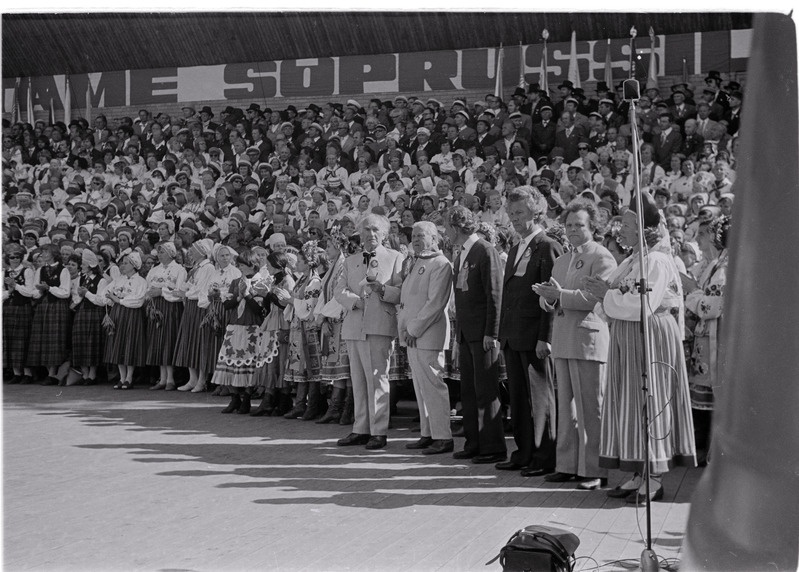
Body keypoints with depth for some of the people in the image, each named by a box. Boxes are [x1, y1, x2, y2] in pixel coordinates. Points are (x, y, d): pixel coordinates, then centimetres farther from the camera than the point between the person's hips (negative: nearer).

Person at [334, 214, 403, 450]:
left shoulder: (395, 258, 7)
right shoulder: (350, 262, 20)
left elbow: (403, 292, -3)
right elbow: (339, 290, 11)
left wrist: (382, 290, -19)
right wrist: (355, 300, -8)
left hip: (379, 326, -5)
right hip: (353, 327, 5)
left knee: (377, 378, -8)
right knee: (358, 381, 8)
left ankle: (378, 432, -5)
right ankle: (361, 430, 15)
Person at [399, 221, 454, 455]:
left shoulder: (441, 265, -9)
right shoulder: (416, 264, 19)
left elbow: (435, 303, -17)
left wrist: (413, 329, -15)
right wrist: (403, 325, 7)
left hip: (428, 335, -9)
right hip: (412, 335, 9)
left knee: (432, 385, -8)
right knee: (420, 387, 11)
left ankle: (443, 437, -4)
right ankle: (428, 434, 18)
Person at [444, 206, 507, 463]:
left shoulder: (486, 252, -9)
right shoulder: (460, 256, 17)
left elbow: (495, 295, -13)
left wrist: (491, 333, -15)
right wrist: (458, 334, 15)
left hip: (483, 334, -8)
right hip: (465, 333, 8)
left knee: (486, 391, -5)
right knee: (468, 391, 10)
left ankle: (493, 447, 1)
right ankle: (473, 443, 17)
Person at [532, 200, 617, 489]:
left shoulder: (603, 258, -4)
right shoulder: (561, 261, 21)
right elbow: (549, 303, 19)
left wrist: (560, 295, -17)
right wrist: (547, 297, -4)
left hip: (589, 338, -8)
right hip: (562, 340, 8)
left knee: (590, 408, -4)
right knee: (566, 406, 11)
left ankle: (594, 470, 2)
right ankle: (567, 465, 18)